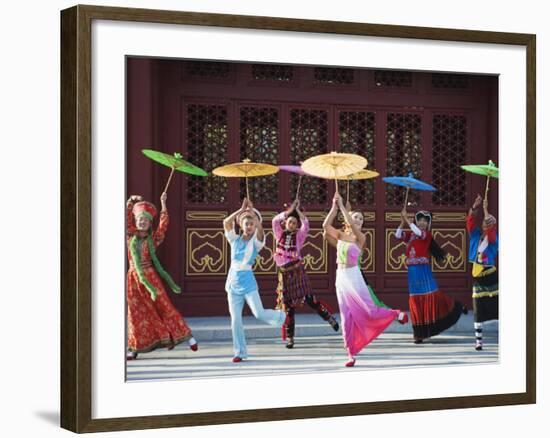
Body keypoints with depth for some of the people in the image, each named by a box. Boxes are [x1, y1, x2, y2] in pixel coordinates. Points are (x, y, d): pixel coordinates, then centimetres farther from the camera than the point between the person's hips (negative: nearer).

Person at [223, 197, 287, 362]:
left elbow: (260, 227, -20)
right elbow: (226, 222, -7)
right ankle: (240, 352, 10)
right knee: (235, 319, 1)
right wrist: (242, 209, -9)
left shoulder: (256, 241, 0)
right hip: (233, 280, 3)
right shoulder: (235, 239, 8)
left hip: (248, 281, -3)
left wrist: (251, 210, -15)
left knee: (259, 313, -12)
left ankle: (280, 316, 22)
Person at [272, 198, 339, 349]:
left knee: (309, 299, -9)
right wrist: (289, 211, -1)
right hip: (284, 273, 2)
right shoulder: (280, 235, 7)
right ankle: (289, 337, 8)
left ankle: (329, 317, 10)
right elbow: (275, 221, -4)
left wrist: (297, 210, -6)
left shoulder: (299, 235, 2)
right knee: (288, 307, 4)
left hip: (297, 271, -2)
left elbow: (306, 224, -13)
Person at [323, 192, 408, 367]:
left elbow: (351, 225, -20)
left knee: (370, 311, -6)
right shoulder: (340, 235, 8)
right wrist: (334, 207, -10)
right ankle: (351, 354, 7)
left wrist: (342, 206, -17)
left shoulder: (360, 238, -2)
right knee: (347, 317, 3)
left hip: (354, 277, -3)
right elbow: (325, 225, -7)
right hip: (340, 277, 4)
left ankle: (396, 314, 24)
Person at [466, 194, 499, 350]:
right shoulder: (476, 236, 7)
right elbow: (470, 221, -1)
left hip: (491, 278, -4)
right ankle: (478, 340, 11)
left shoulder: (493, 239, -4)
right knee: (478, 312, 6)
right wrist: (475, 206, -12)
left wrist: (486, 210, -15)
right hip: (478, 279, 4)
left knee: (498, 309, -3)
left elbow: (490, 228, -20)